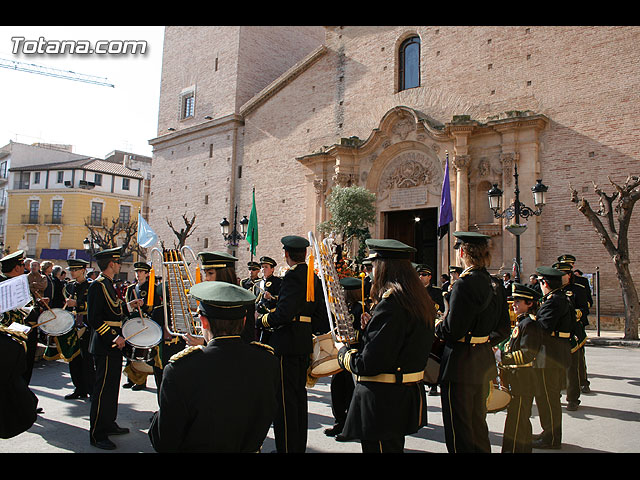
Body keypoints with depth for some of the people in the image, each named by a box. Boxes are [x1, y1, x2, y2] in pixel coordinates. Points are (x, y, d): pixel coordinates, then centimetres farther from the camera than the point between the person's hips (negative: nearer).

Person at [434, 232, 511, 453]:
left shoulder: (464, 283, -20)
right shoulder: (495, 284, 6)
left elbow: (453, 330, -22)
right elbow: (504, 329, 11)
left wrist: (438, 326, -3)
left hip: (461, 362, -9)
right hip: (485, 360, 9)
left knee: (458, 427, 4)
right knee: (478, 421, 22)